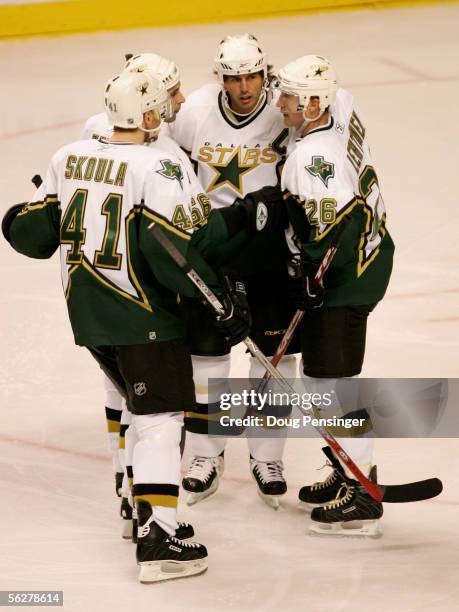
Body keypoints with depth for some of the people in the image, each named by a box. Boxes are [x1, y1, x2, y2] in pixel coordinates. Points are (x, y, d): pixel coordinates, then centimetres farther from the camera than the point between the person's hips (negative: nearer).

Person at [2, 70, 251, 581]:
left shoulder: (68, 158, 5)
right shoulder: (160, 167, -15)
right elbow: (170, 249, -23)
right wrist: (220, 299, -16)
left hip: (85, 310, 8)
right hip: (141, 314, -8)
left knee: (142, 405, 25)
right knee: (161, 419, -6)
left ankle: (139, 507, 33)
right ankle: (156, 540, -13)